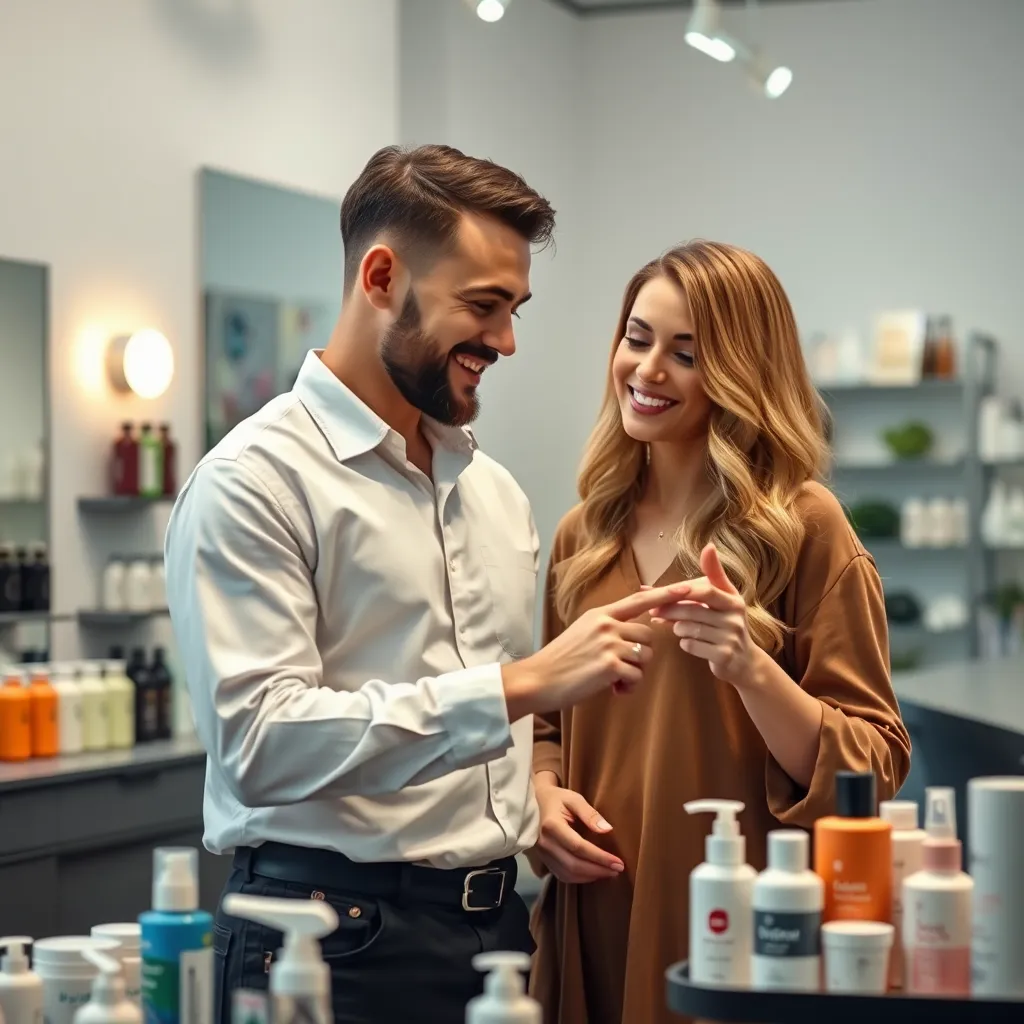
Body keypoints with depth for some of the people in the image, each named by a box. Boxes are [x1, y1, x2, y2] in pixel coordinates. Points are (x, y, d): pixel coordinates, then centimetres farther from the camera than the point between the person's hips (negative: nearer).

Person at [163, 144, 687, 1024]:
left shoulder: (495, 491, 14)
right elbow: (260, 744, -21)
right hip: (339, 945, -7)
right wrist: (517, 687, -24)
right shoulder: (255, 482, -10)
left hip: (496, 921, 7)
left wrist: (540, 797, 4)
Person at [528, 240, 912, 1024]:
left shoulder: (803, 526, -8)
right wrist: (543, 791, -2)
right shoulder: (586, 534, 7)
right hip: (595, 927, 5)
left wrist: (752, 670, -25)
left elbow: (873, 769, -10)